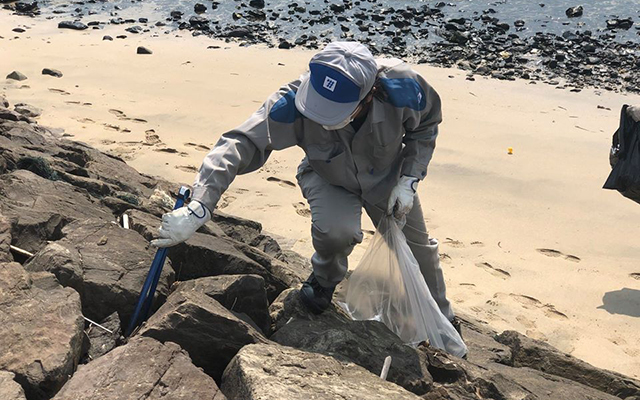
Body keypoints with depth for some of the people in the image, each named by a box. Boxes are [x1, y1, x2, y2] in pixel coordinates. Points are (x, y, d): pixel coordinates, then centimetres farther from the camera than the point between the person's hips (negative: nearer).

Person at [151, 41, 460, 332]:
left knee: (417, 247, 14)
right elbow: (240, 144, -43)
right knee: (334, 230, -33)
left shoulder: (401, 87, -36)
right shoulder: (293, 104, -40)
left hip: (387, 178, 2)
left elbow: (426, 127, -13)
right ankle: (325, 278, 7)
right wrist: (196, 210, -54)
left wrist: (408, 181, -20)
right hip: (329, 181, -2)